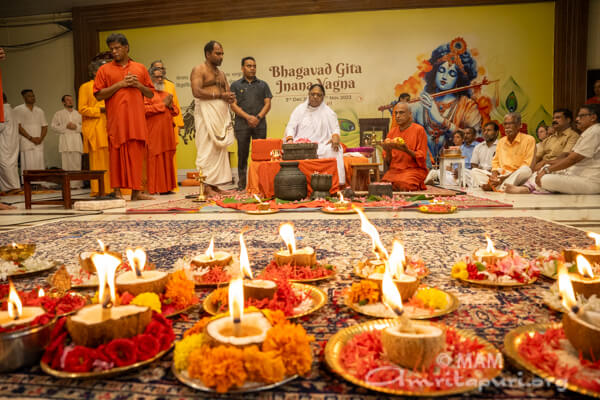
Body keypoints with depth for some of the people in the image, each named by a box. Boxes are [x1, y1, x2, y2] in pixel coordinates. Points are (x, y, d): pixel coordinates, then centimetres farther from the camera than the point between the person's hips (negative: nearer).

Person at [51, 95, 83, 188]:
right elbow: (53, 125, 7)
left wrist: (76, 126, -6)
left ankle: (77, 183, -3)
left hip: (76, 139, 1)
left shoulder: (78, 113, 17)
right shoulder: (59, 114, 14)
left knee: (77, 163, -5)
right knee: (66, 163, -6)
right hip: (65, 140, -1)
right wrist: (65, 126, -6)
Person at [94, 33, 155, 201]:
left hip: (137, 119, 2)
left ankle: (136, 191, 5)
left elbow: (150, 93, 16)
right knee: (117, 154, -2)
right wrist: (120, 84, -7)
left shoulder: (140, 68, 16)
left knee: (137, 153, 0)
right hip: (116, 119, -2)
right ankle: (117, 191, 4)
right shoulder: (105, 70, 9)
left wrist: (138, 85, -2)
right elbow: (99, 95, 1)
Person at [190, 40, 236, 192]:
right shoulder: (199, 70, 0)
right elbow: (197, 92, -14)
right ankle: (206, 185, -8)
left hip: (222, 114, 7)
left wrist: (230, 97, -5)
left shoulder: (221, 73, 23)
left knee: (220, 149, 4)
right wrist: (220, 95, -12)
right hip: (207, 113, -7)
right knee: (207, 149, -10)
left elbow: (229, 93, 20)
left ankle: (215, 185, 7)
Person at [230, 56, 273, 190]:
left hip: (260, 124, 1)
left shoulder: (263, 85, 15)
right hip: (242, 124, -1)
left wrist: (258, 117, -9)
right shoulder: (236, 85, 11)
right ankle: (241, 183, 6)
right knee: (242, 154, 0)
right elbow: (233, 105, 1)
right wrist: (248, 117, -11)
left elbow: (267, 103, 7)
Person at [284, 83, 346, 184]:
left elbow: (335, 129, 10)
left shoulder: (328, 112, 16)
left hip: (322, 145, 0)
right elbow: (291, 126, 8)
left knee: (334, 151, -32)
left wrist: (335, 137, -16)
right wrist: (290, 139, -14)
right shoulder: (299, 109, 16)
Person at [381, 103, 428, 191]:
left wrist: (406, 150, -22)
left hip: (414, 169, -3)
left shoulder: (419, 130, -1)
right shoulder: (392, 132, 12)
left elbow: (421, 158, -5)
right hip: (394, 169, 3)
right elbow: (388, 162, 12)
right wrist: (388, 151, -10)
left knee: (403, 184, -33)